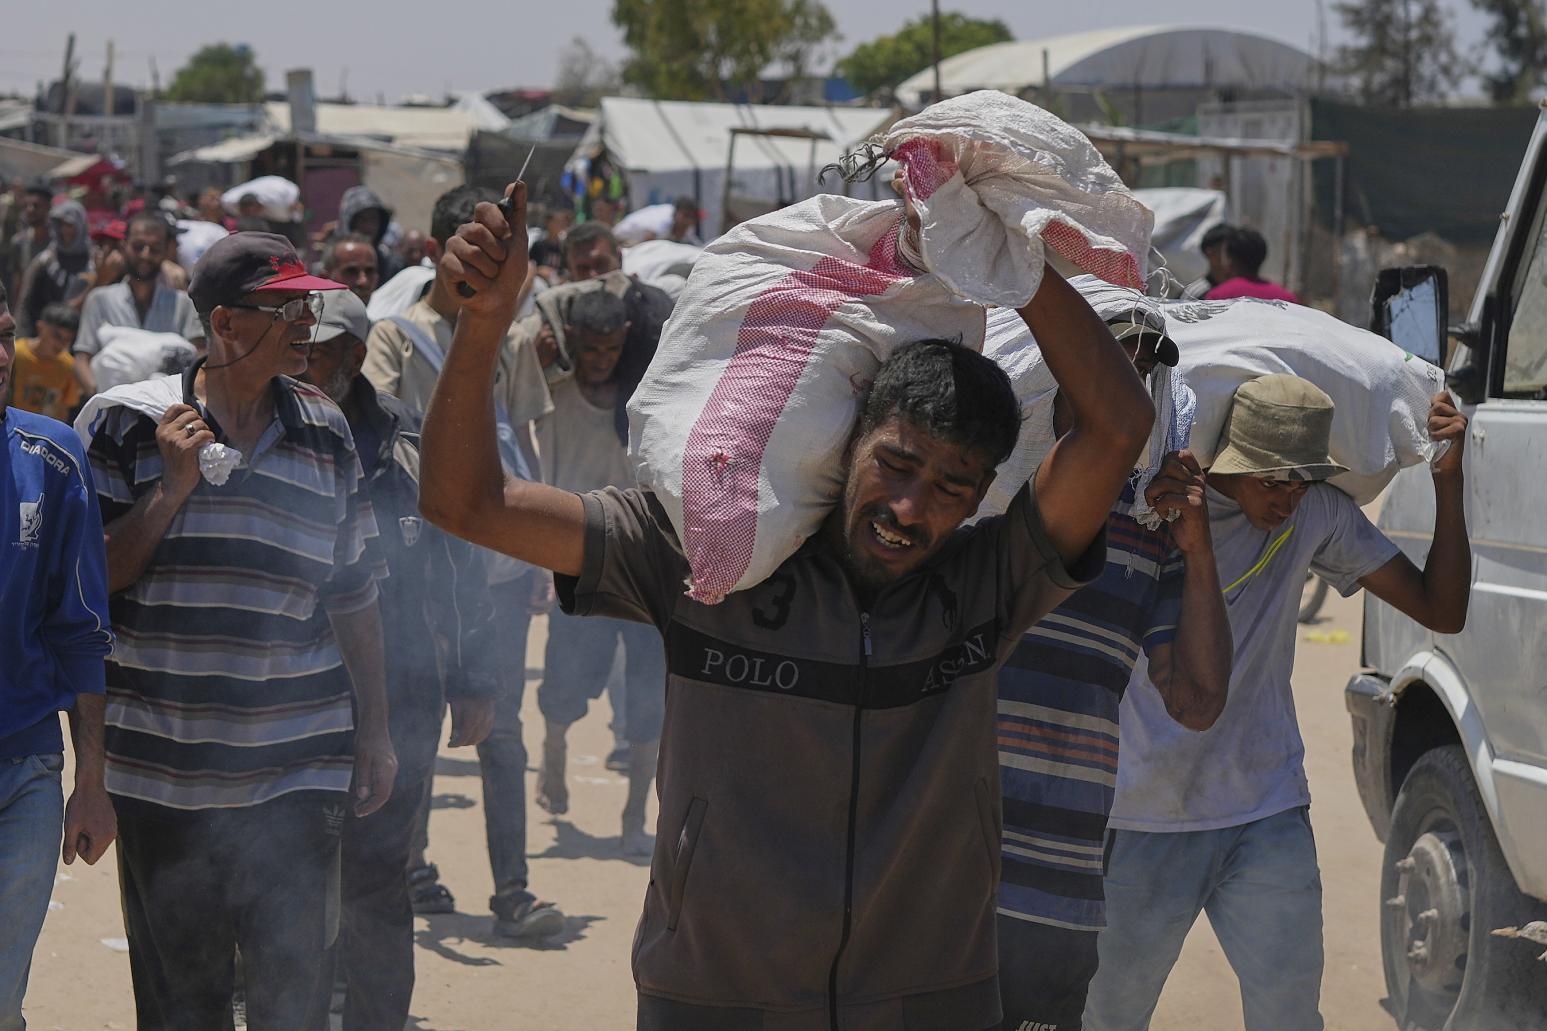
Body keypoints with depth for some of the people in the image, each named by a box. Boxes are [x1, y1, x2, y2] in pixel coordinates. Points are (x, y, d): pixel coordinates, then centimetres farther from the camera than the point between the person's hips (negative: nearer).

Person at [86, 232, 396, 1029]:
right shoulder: (132, 422, -2)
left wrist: (374, 736, 10)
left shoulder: (326, 433, 6)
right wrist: (171, 488, -14)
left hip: (297, 774, 1)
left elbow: (353, 598, 10)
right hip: (162, 774, -1)